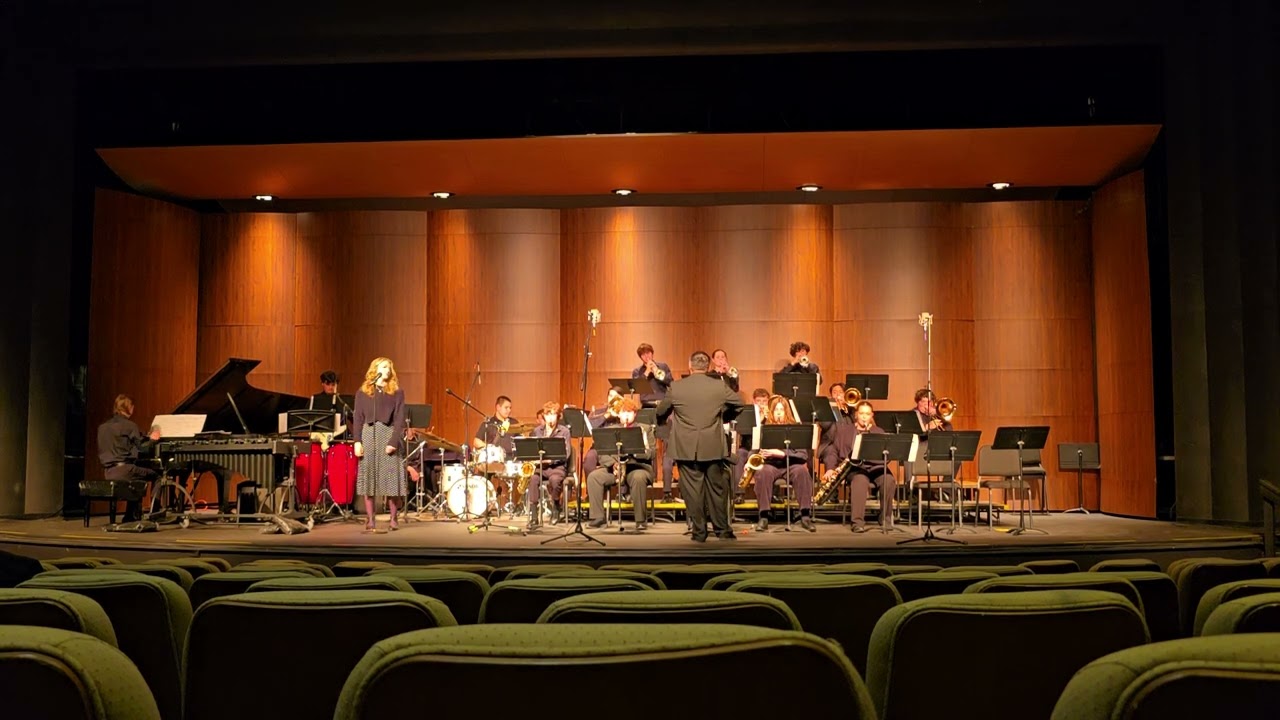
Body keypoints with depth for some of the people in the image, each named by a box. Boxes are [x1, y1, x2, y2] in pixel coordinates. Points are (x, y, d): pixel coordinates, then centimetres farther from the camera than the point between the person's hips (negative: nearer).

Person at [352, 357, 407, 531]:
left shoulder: (397, 392, 7)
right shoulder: (363, 392, 10)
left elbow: (399, 420, 0)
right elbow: (357, 418, 6)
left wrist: (393, 442, -12)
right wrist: (357, 441, -6)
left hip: (389, 434, -1)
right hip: (369, 435, 1)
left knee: (391, 478, -4)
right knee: (368, 477, 0)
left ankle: (393, 519, 5)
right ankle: (371, 519, 5)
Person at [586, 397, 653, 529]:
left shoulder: (645, 429, 13)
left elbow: (650, 453, 1)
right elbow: (602, 453, 8)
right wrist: (613, 464, -13)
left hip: (638, 466, -2)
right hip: (613, 468, 2)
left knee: (638, 478, -38)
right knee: (593, 476, -25)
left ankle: (640, 520, -27)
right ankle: (598, 517, -19)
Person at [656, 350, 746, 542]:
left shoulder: (676, 387, -6)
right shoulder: (719, 386, -4)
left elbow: (661, 412, 7)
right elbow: (740, 403, 10)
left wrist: (673, 418, 28)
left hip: (686, 447, -1)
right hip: (713, 447, 1)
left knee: (693, 489, 5)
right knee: (717, 488, 12)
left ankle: (699, 531, 9)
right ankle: (722, 529, 19)